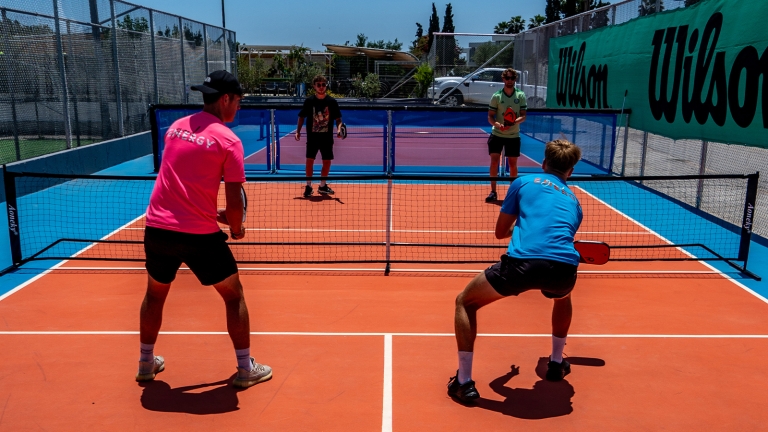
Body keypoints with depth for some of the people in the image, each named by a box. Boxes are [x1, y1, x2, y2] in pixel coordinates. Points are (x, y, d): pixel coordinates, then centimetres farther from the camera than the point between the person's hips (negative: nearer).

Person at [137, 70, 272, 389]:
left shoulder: (175, 127, 10)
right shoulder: (228, 140, -9)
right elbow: (234, 202, -12)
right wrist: (236, 228, 9)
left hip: (158, 228, 6)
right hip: (199, 234, -5)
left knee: (155, 295, 26)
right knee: (234, 296, 12)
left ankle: (146, 363, 40)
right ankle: (246, 369, 19)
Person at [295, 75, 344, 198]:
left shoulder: (332, 101, -1)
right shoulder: (309, 101, -2)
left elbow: (338, 118, 3)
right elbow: (302, 117, 6)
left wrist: (339, 129, -15)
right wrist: (298, 131, -4)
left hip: (327, 137, 1)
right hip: (312, 137, -1)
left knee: (327, 161, 6)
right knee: (310, 160, -4)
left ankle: (322, 186, 22)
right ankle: (308, 186, 8)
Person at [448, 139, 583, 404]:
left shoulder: (524, 182, 21)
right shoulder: (573, 201, 31)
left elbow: (501, 232, 26)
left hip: (522, 262, -4)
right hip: (564, 267, 4)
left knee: (465, 303, 21)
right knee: (563, 296, 44)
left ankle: (464, 383, 15)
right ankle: (556, 364, 49)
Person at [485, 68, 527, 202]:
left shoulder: (521, 96, 0)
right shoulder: (496, 96, -3)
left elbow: (523, 116, -3)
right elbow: (490, 116, -3)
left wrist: (514, 122, -23)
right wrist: (497, 124, -23)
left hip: (513, 136, 1)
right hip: (497, 134, -1)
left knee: (512, 164, 7)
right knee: (494, 161, -7)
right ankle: (493, 192, 2)